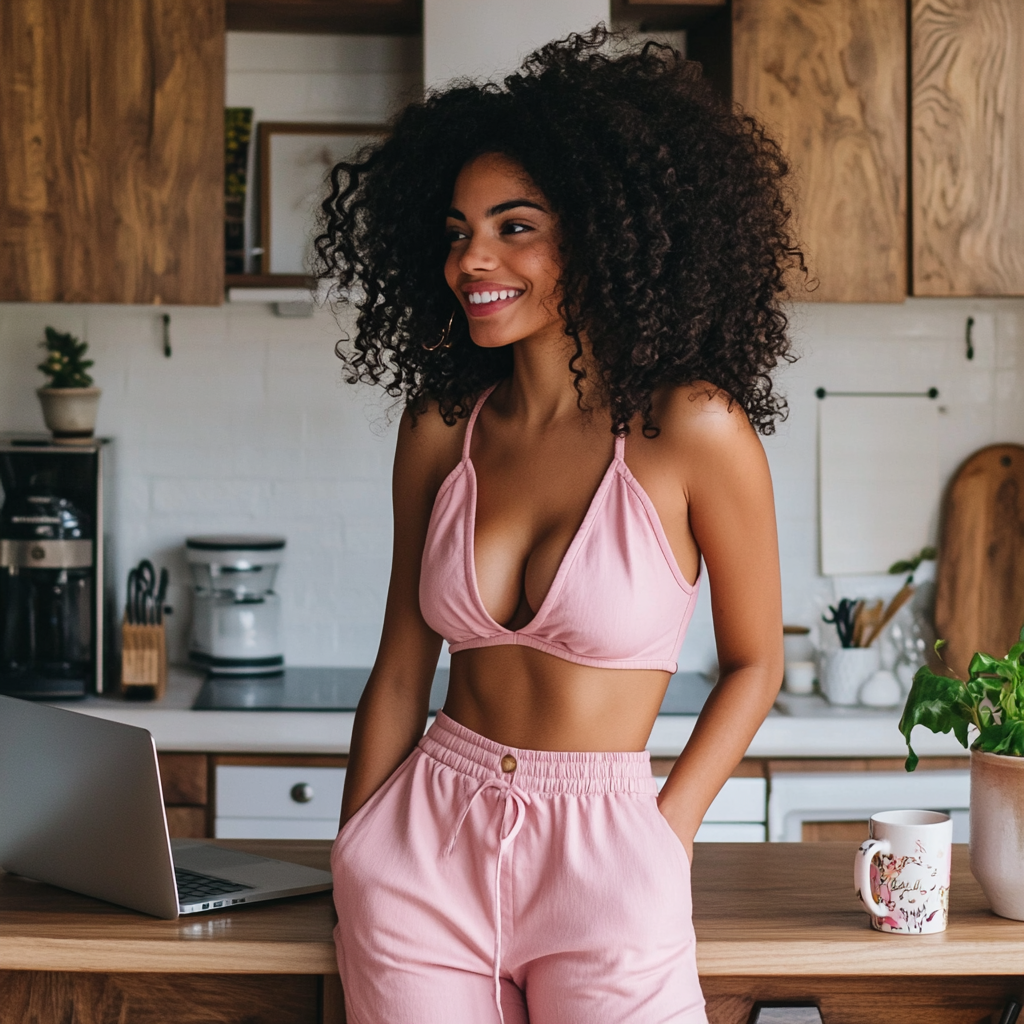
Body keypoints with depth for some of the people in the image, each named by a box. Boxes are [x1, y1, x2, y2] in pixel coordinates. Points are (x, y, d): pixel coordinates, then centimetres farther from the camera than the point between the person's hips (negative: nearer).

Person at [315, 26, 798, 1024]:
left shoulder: (689, 428, -10)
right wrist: (353, 868, 7)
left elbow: (754, 662, 0)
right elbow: (401, 668, 7)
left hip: (603, 861, -3)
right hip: (423, 848, 3)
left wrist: (664, 837, -6)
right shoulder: (440, 426, 2)